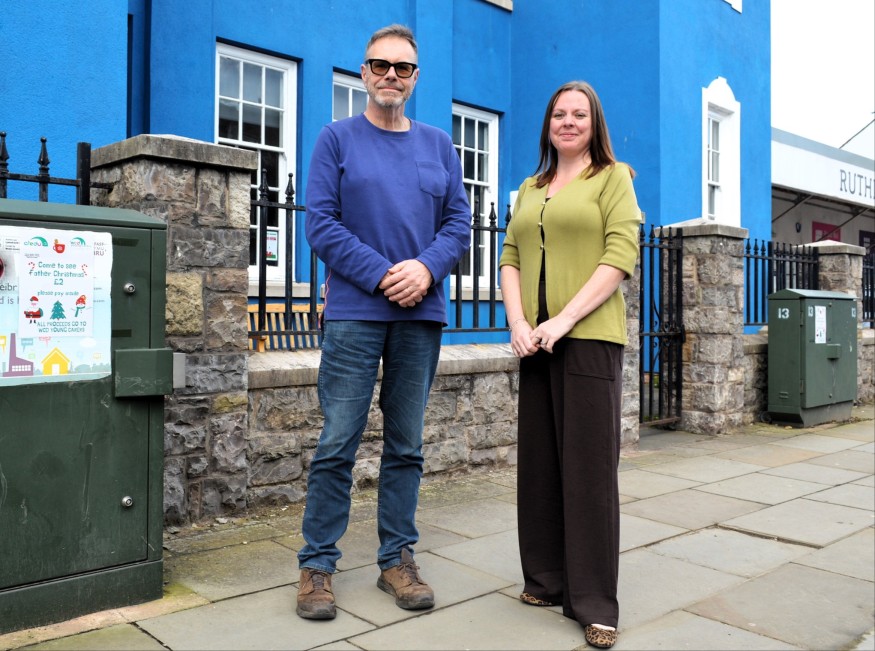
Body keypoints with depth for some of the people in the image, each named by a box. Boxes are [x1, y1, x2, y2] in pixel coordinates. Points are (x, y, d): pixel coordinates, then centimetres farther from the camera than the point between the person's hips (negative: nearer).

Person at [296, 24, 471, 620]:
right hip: (354, 312, -3)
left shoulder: (439, 145, 14)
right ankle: (318, 565, 10)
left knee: (407, 446, 8)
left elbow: (460, 223, 8)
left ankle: (398, 559, 19)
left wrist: (426, 268, -11)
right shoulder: (337, 138, 5)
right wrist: (382, 275, -14)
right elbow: (322, 223, -4)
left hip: (422, 314, 3)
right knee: (338, 445, -2)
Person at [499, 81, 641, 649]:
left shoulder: (613, 178, 4)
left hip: (589, 336, -5)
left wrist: (563, 319, -16)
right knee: (539, 460, 8)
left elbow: (621, 256, -8)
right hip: (535, 341, 5)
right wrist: (518, 323, -5)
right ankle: (546, 579, 22)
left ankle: (595, 602, 6)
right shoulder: (530, 190, 19)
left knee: (589, 465, -3)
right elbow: (511, 258, 12)